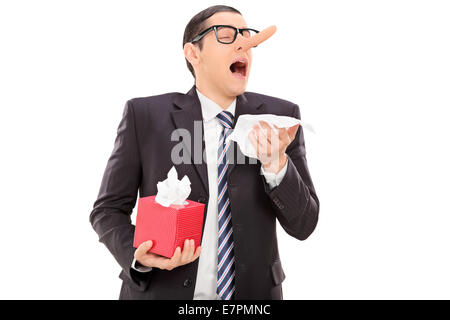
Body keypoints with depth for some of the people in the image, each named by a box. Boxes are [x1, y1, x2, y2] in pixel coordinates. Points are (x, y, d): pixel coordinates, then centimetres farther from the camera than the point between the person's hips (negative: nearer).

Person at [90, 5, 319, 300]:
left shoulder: (280, 116, -6)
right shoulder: (144, 115, -10)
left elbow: (303, 225, -7)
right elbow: (108, 209, -3)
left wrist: (276, 165, -23)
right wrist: (138, 255, -22)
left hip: (252, 292, 2)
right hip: (160, 290, -1)